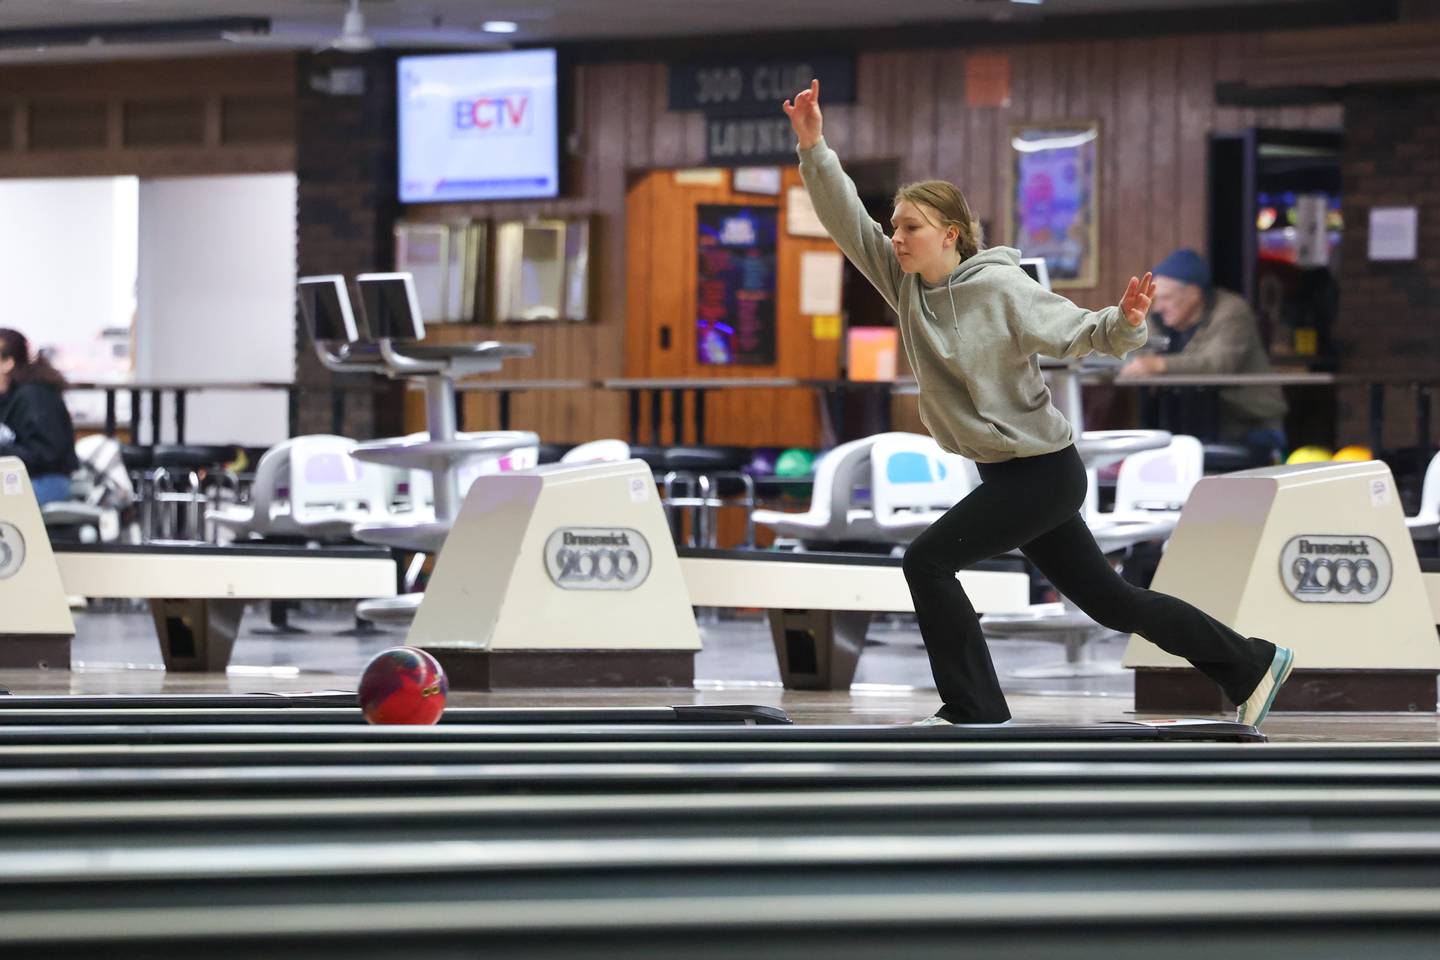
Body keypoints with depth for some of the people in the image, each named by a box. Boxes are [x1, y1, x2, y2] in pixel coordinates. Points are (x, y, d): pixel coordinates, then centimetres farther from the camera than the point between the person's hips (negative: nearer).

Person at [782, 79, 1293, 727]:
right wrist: (813, 148, -15)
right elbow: (845, 217, -3)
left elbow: (1082, 332, -15)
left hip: (1043, 471, -7)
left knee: (927, 560, -13)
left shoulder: (1002, 289, -17)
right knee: (1108, 599, 14)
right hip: (1006, 472, 7)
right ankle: (1252, 666, 25)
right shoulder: (904, 282, 1)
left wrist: (1125, 322, -36)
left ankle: (974, 710, -4)